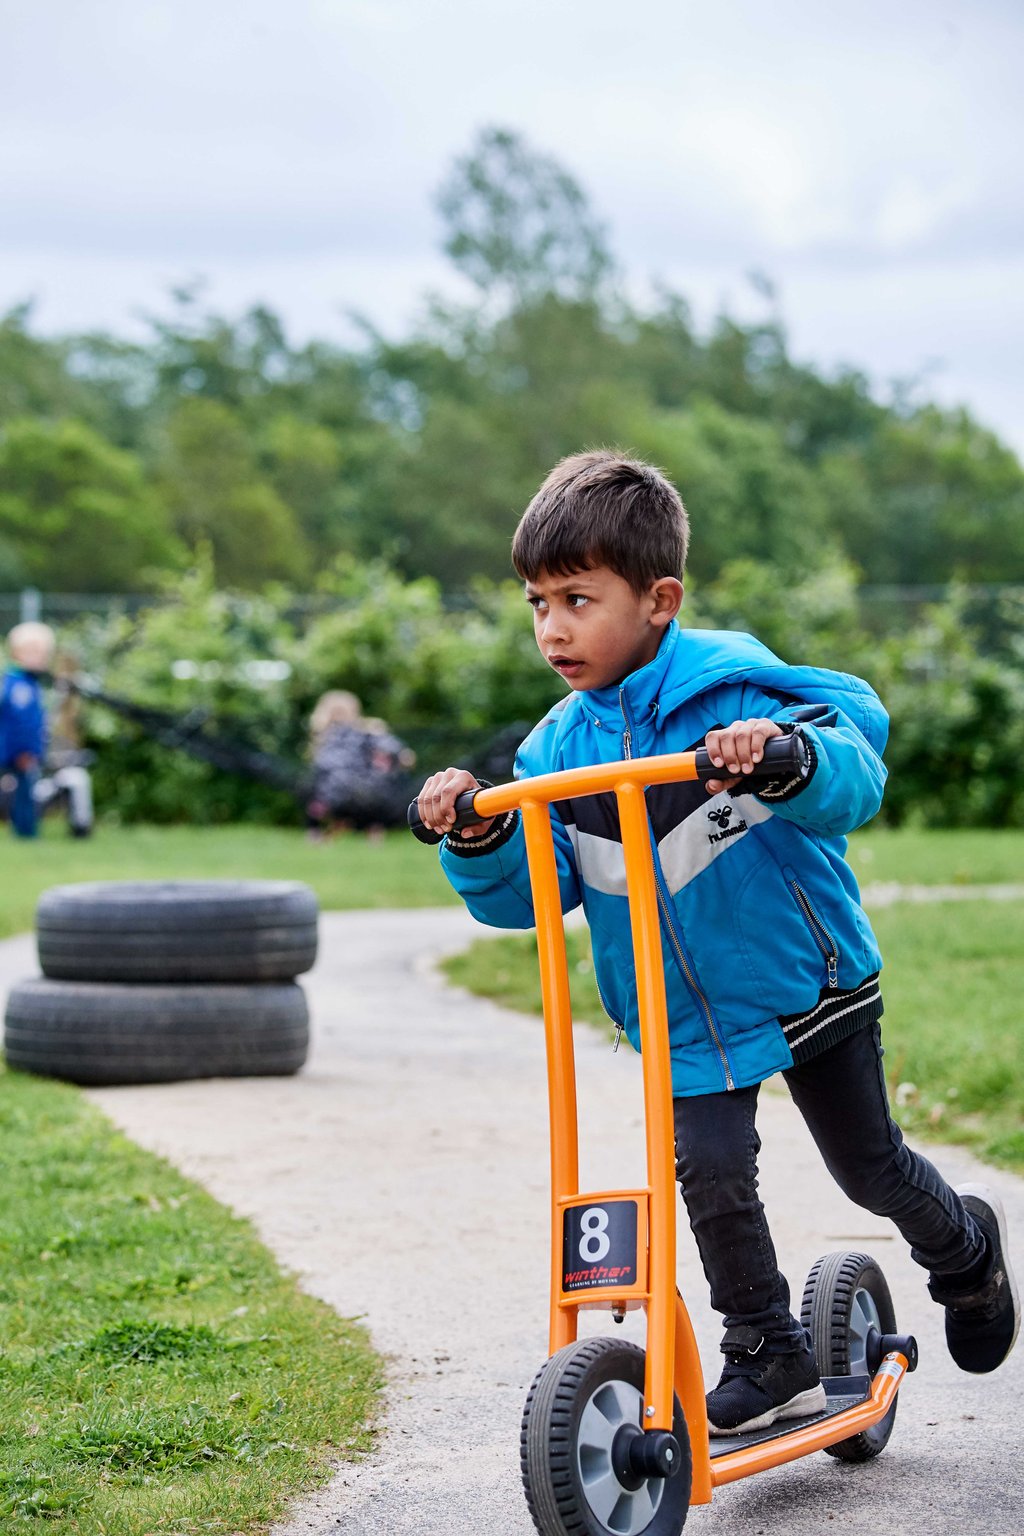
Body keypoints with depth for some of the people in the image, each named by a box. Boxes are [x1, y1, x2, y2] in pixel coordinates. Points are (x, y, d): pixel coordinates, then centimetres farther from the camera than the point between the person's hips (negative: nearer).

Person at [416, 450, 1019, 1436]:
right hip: (684, 1016, 3)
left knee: (870, 1167, 11)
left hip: (809, 982, -3)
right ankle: (769, 1362, 8)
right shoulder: (559, 745, -4)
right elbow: (533, 893, -5)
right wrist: (482, 842, -25)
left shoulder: (736, 693, -20)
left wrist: (785, 755, -51)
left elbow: (856, 781, -30)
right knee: (712, 1172, -11)